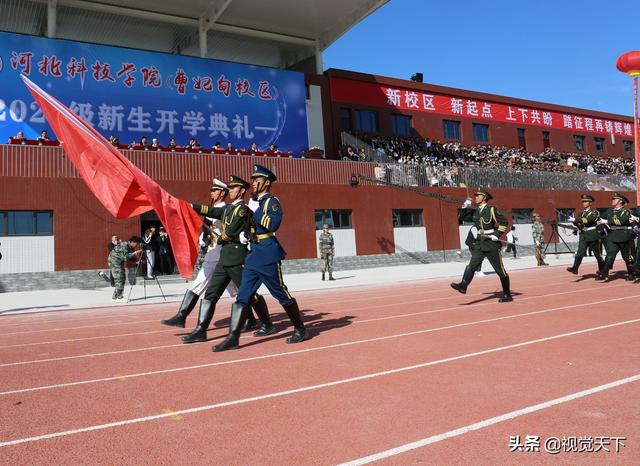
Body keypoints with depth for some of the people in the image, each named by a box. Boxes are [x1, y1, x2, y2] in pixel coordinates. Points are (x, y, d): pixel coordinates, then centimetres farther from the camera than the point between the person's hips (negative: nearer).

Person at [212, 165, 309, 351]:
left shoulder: (272, 201, -6)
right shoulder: (254, 202, 17)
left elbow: (273, 224, -22)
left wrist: (255, 211, -16)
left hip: (268, 254, -8)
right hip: (253, 254, 8)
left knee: (281, 294, 1)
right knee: (242, 296, 2)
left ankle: (301, 331, 17)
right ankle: (233, 337, 4)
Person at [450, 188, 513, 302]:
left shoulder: (492, 209, -6)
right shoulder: (475, 212, 11)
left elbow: (504, 222, -7)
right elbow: (463, 217, 20)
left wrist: (497, 235, -14)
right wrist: (464, 207, 7)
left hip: (491, 242, -6)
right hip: (480, 243, 6)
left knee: (500, 270, 3)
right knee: (472, 265, -13)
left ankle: (507, 295, 14)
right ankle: (463, 285, -26)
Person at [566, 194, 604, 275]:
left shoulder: (594, 212, -4)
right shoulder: (581, 213, 14)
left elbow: (588, 220, -23)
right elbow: (579, 224, 11)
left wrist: (576, 219, -30)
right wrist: (574, 222, -11)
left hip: (593, 235, -4)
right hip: (583, 235, 4)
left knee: (597, 253, 8)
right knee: (580, 252, -12)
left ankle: (602, 269, 25)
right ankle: (574, 268, -24)